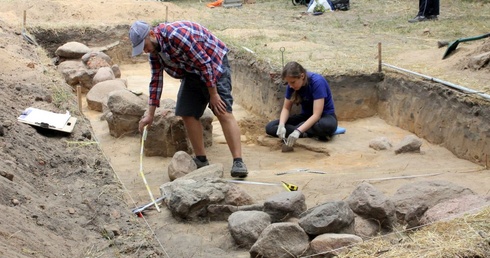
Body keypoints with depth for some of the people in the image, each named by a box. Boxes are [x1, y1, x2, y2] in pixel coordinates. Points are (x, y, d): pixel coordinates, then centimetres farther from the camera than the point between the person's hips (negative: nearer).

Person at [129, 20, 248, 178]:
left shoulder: (176, 35, -31)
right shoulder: (154, 51, -3)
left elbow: (205, 63, -27)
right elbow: (156, 80, 6)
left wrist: (213, 94, -21)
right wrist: (150, 115, 5)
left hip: (214, 63, -8)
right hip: (192, 73, 9)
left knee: (224, 113, -18)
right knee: (188, 114, 1)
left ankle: (238, 162, -23)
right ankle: (201, 160, 11)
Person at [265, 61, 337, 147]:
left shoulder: (317, 82, -26)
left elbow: (316, 114, -32)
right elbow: (286, 108, -3)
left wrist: (298, 131, -44)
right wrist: (281, 125, -25)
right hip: (306, 116, 6)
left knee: (326, 126, -44)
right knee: (270, 127, -15)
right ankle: (311, 133, -21)